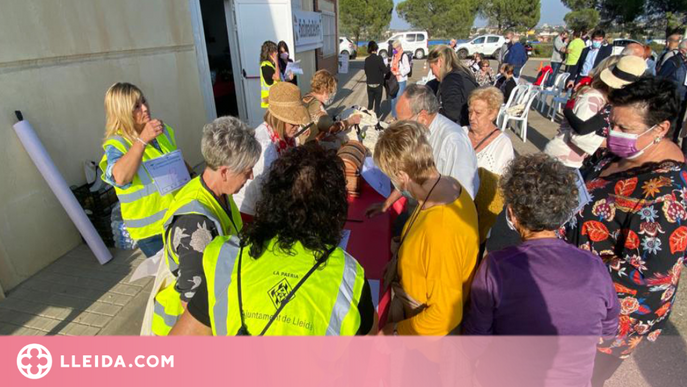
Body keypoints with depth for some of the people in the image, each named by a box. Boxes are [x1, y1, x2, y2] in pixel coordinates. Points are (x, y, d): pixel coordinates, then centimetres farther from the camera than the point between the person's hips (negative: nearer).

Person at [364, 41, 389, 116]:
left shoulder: (367, 59, -1)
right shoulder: (379, 58, -16)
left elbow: (366, 71, 8)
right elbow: (385, 70, -14)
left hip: (369, 85, 4)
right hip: (378, 85, -4)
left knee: (370, 103, 14)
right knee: (377, 104, 5)